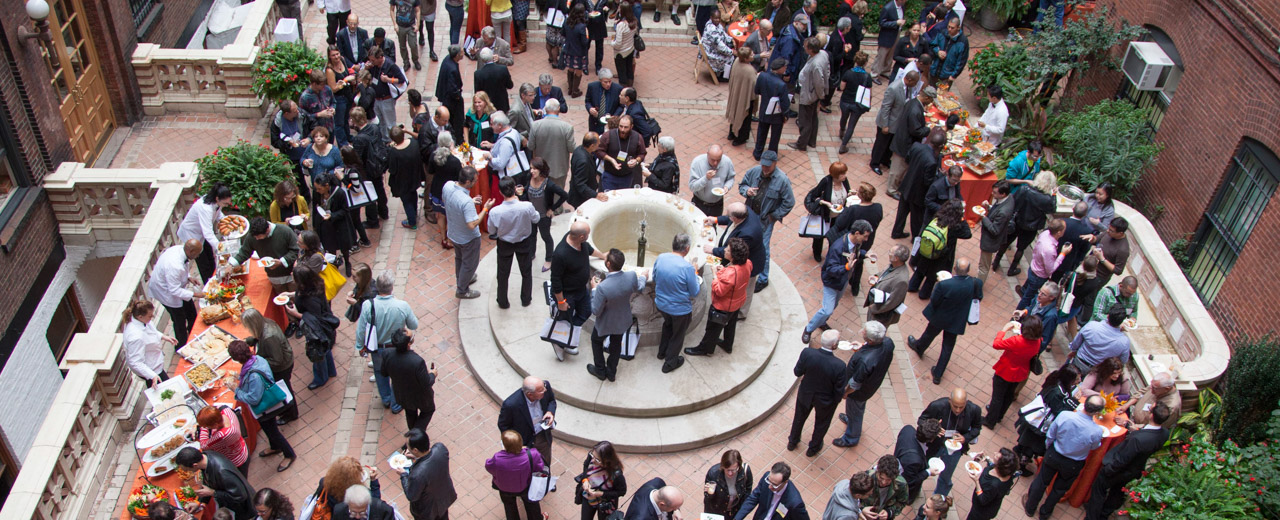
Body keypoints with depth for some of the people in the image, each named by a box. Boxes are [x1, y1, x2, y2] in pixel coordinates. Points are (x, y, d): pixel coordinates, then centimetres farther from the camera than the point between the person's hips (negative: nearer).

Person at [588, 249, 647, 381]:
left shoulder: (602, 287, -41)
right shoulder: (632, 276, -27)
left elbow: (595, 311, -25)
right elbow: (639, 288, -2)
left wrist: (594, 290, -14)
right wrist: (643, 277, 20)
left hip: (606, 323, -4)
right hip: (623, 321, 4)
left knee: (596, 341, 28)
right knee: (616, 344, 29)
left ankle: (600, 371, 44)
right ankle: (611, 372, 48)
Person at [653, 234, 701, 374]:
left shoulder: (660, 258, -15)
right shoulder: (687, 267, -30)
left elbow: (654, 279, 3)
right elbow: (695, 293, -17)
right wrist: (696, 278, -3)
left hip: (661, 304, 5)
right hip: (680, 309, -5)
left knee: (668, 325, 34)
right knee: (678, 334, 21)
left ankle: (662, 351, 53)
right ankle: (670, 362, 39)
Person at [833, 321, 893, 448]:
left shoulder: (865, 361, -47)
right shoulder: (888, 343, -27)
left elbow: (854, 384, -28)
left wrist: (845, 392, -11)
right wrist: (862, 346, -7)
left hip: (859, 392, -7)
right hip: (873, 384, 7)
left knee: (855, 413, 23)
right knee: (859, 408, 36)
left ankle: (851, 439, 50)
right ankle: (851, 419, 66)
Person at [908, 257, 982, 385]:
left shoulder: (944, 284, -35)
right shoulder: (975, 284, -25)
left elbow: (934, 302, -22)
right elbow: (978, 298, -6)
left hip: (940, 318, -2)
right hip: (957, 321, 2)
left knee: (930, 334, 30)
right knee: (948, 347, 19)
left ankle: (918, 347, 61)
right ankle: (938, 374, 31)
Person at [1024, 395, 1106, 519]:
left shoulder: (1064, 415, -31)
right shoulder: (1097, 432, -34)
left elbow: (1050, 436, -13)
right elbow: (1094, 447, -9)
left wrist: (1048, 448, 7)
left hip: (1053, 456, 1)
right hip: (1073, 465, -1)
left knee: (1041, 482, 26)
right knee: (1059, 489, 27)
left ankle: (1030, 508, 48)